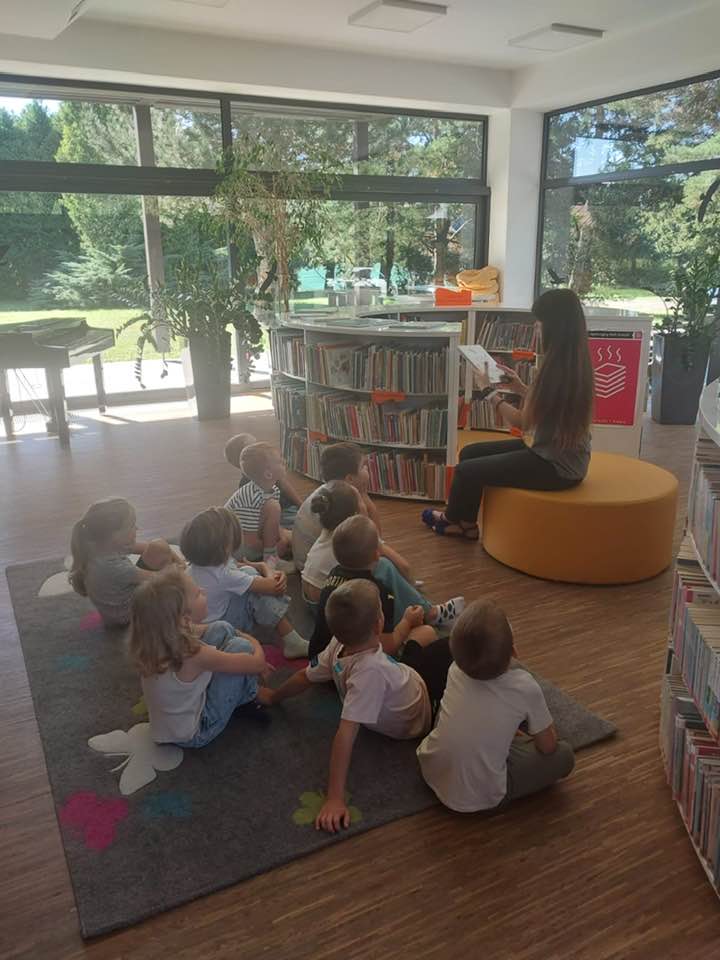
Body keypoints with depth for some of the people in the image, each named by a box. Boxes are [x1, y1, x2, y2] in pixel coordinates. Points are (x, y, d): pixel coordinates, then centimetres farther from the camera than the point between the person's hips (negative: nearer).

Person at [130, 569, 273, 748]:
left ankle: (236, 693, 19)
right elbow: (258, 663, -23)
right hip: (194, 734, -7)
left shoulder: (160, 637, -15)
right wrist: (254, 642, -3)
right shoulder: (193, 655, -35)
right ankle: (248, 698, 16)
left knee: (222, 629, 2)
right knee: (241, 646, -13)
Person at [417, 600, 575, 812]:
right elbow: (548, 746, -4)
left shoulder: (456, 670, -10)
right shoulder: (526, 688, -20)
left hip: (430, 773, 4)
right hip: (479, 799, -4)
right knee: (564, 755, 8)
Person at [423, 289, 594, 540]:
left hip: (556, 464, -10)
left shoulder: (558, 366, -25)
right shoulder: (573, 361, 4)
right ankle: (465, 523, 26)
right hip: (556, 450, 10)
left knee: (466, 470, -5)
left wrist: (489, 391, -6)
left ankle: (454, 519, 27)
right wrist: (520, 387, 10)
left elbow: (522, 421, -17)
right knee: (470, 453, 12)